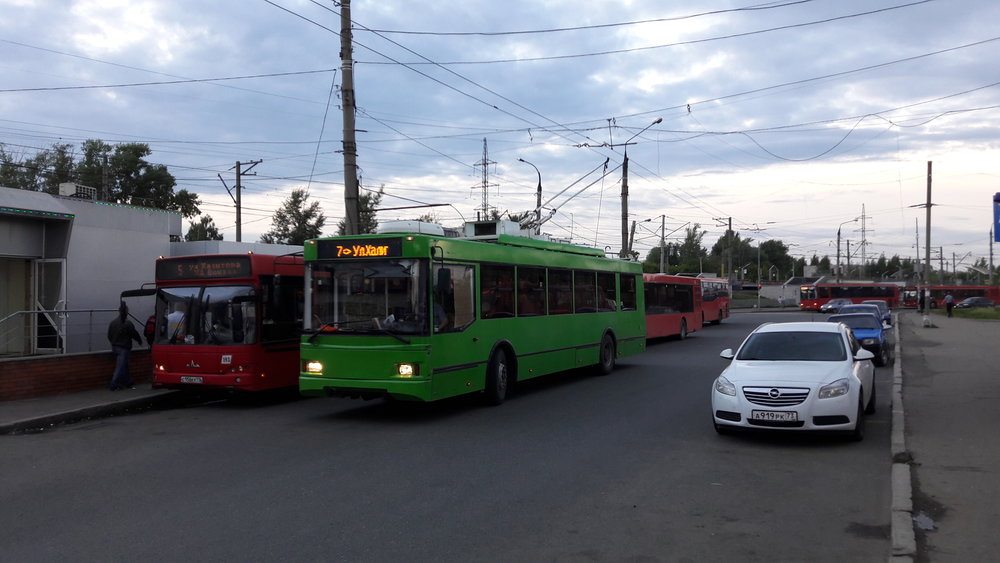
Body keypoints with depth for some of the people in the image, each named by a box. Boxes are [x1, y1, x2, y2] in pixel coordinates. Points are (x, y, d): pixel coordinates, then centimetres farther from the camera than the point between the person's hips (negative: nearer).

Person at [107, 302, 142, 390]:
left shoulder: (113, 322, 2)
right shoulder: (128, 323, -18)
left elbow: (109, 336, 9)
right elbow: (134, 334, -9)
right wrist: (139, 341, 10)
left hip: (114, 347, 7)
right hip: (124, 348, -7)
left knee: (124, 366, 17)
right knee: (120, 367, -2)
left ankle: (128, 383, 23)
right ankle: (114, 385, -4)